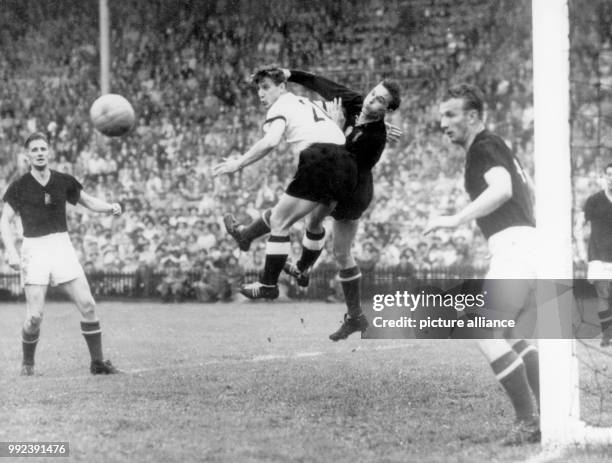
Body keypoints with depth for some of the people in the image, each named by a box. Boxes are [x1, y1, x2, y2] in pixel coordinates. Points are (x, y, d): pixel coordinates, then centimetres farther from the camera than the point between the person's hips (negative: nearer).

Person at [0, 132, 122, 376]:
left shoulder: (64, 181, 6)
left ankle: (97, 362, 4)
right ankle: (27, 363, 14)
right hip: (34, 249, -3)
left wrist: (110, 207, -4)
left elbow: (89, 202, 17)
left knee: (87, 305, -6)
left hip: (62, 247, 3)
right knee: (34, 316, -10)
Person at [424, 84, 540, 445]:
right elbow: (528, 190, 30)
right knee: (508, 334, 19)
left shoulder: (484, 148, -8)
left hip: (514, 248, -10)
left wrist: (457, 219, -29)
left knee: (488, 337, -11)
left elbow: (502, 188, -26)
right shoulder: (495, 146, 23)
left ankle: (530, 422, -12)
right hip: (529, 244, 10)